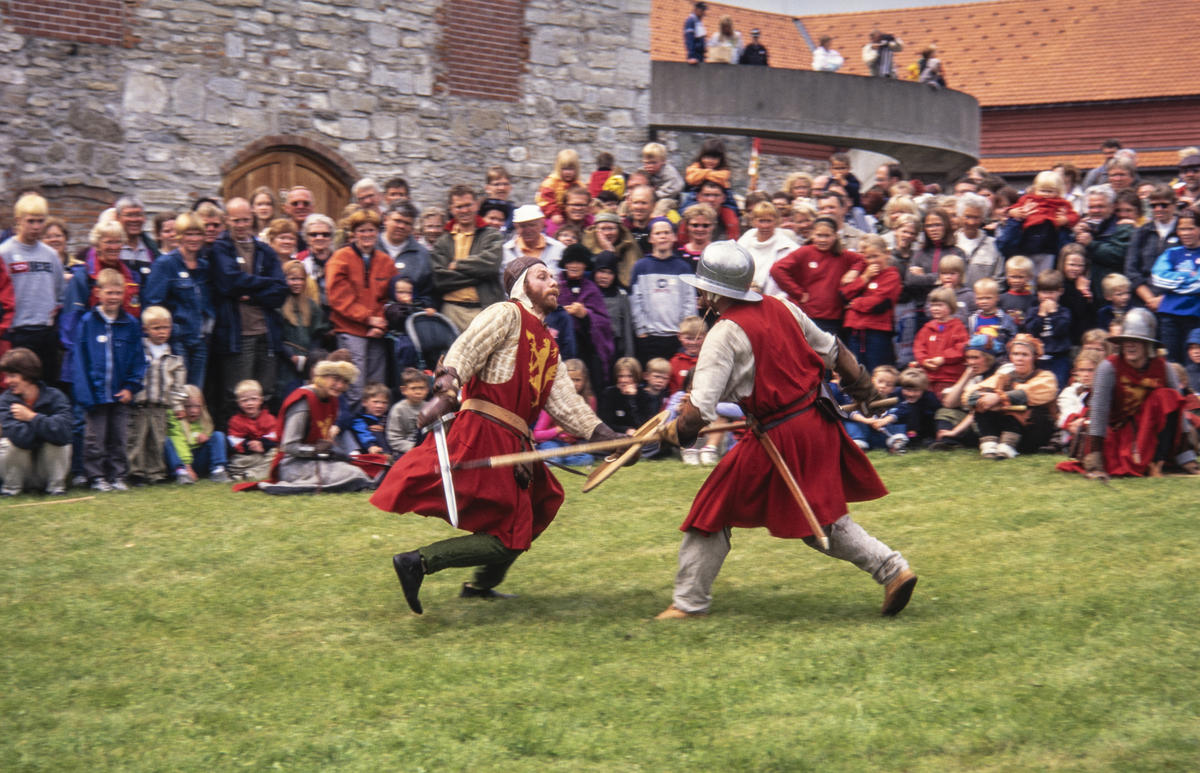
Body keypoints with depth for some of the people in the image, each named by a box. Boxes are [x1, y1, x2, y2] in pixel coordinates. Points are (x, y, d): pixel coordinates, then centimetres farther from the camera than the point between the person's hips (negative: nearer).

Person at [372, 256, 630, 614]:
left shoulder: (547, 342, 23)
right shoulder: (506, 315, -3)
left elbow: (565, 403, 17)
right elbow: (463, 352, -18)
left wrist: (607, 437, 8)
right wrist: (445, 393, -36)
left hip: (511, 442, 9)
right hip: (485, 432, -9)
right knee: (506, 539, -10)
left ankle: (482, 584, 30)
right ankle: (418, 561, -10)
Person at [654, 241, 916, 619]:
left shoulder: (726, 333, -14)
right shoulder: (780, 308, 6)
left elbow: (700, 409, -19)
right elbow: (832, 351, 17)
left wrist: (675, 431, -1)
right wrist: (863, 387, 30)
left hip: (777, 437, -7)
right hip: (818, 425, 7)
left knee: (712, 513, 7)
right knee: (821, 517, 20)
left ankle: (689, 602, 13)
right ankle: (893, 568, 10)